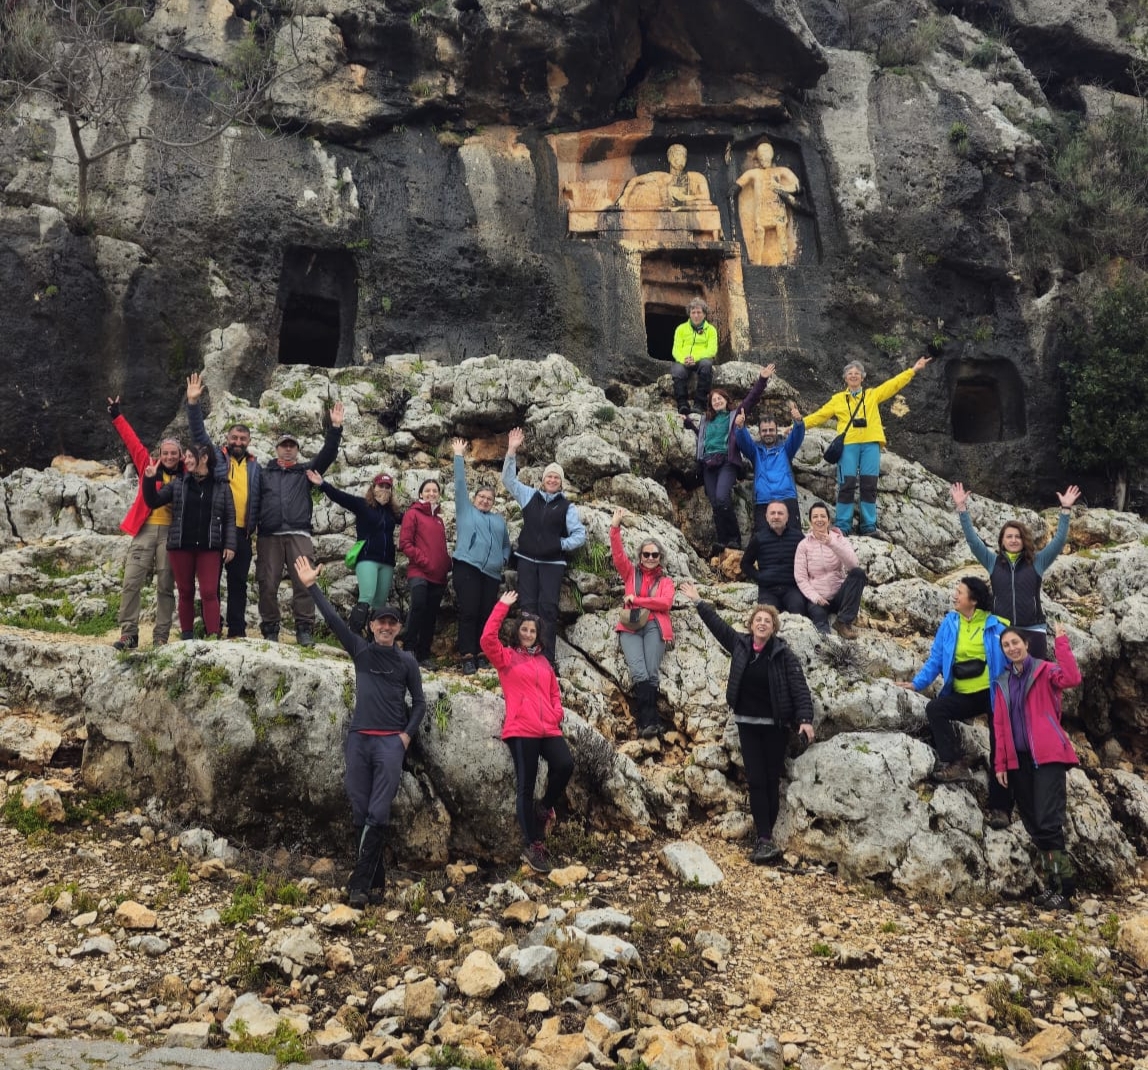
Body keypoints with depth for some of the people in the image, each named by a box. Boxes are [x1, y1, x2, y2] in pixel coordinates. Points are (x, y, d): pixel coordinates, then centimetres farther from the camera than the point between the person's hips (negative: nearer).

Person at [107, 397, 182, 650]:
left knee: (165, 587, 4)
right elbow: (132, 441, 8)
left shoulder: (186, 476, 6)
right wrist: (117, 416, 9)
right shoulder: (149, 467, 8)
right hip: (145, 529, 1)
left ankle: (161, 637, 9)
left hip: (171, 532, -1)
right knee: (131, 582, -5)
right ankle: (128, 633, 0)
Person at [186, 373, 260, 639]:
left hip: (242, 532, 3)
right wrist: (193, 403, -18)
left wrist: (254, 525, 8)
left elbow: (258, 498, 16)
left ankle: (237, 631, 14)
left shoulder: (254, 466, 12)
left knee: (238, 581, 8)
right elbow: (199, 433, -7)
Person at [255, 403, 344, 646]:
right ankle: (270, 630, 8)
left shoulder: (305, 472, 17)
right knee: (268, 584, 0)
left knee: (304, 582, -7)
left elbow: (327, 455, 6)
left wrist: (335, 428, -4)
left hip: (298, 534, 0)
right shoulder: (264, 473, 17)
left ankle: (304, 629, -4)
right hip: (269, 535, 0)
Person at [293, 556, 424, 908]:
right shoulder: (360, 651, 10)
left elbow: (419, 702, 11)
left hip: (391, 742, -2)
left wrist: (408, 734, -3)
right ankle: (375, 882, 10)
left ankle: (360, 882, -7)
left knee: (378, 815, -9)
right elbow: (333, 619, 4)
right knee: (360, 815, 2)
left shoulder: (407, 661, 8)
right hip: (358, 739, 2)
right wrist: (311, 586, -1)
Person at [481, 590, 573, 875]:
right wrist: (503, 606, -7)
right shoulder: (506, 657, 7)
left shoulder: (543, 662, 21)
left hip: (549, 729, 4)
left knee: (565, 765, -22)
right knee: (526, 787, -3)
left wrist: (556, 713, 5)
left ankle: (545, 808, 7)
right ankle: (533, 847, 5)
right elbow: (487, 638, -10)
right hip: (521, 730, -4)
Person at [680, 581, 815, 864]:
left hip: (775, 725, -3)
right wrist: (698, 602, 13)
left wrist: (805, 719, -24)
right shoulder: (740, 644, 0)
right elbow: (717, 624, 11)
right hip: (747, 723, 3)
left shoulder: (783, 654, -10)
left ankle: (764, 837, 11)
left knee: (771, 780, 4)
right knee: (756, 780, -1)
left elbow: (800, 687, -14)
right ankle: (765, 840, -2)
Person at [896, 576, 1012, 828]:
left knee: (999, 749, -3)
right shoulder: (950, 623, 2)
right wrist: (918, 683, -10)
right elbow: (936, 659, 2)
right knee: (934, 708, -24)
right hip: (963, 696, 3)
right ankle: (954, 763, -23)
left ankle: (999, 807, 4)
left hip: (993, 694, -3)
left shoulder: (995, 626, -8)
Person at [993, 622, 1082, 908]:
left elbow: (1072, 678, -22)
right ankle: (1052, 883, 17)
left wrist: (1061, 641, -22)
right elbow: (1000, 725, 13)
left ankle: (1063, 887, -4)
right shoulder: (1002, 683, 14)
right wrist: (1000, 763, 7)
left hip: (1048, 755, -5)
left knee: (1047, 822, -14)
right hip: (1018, 759, 6)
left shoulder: (1044, 671, 0)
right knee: (1033, 825, 7)